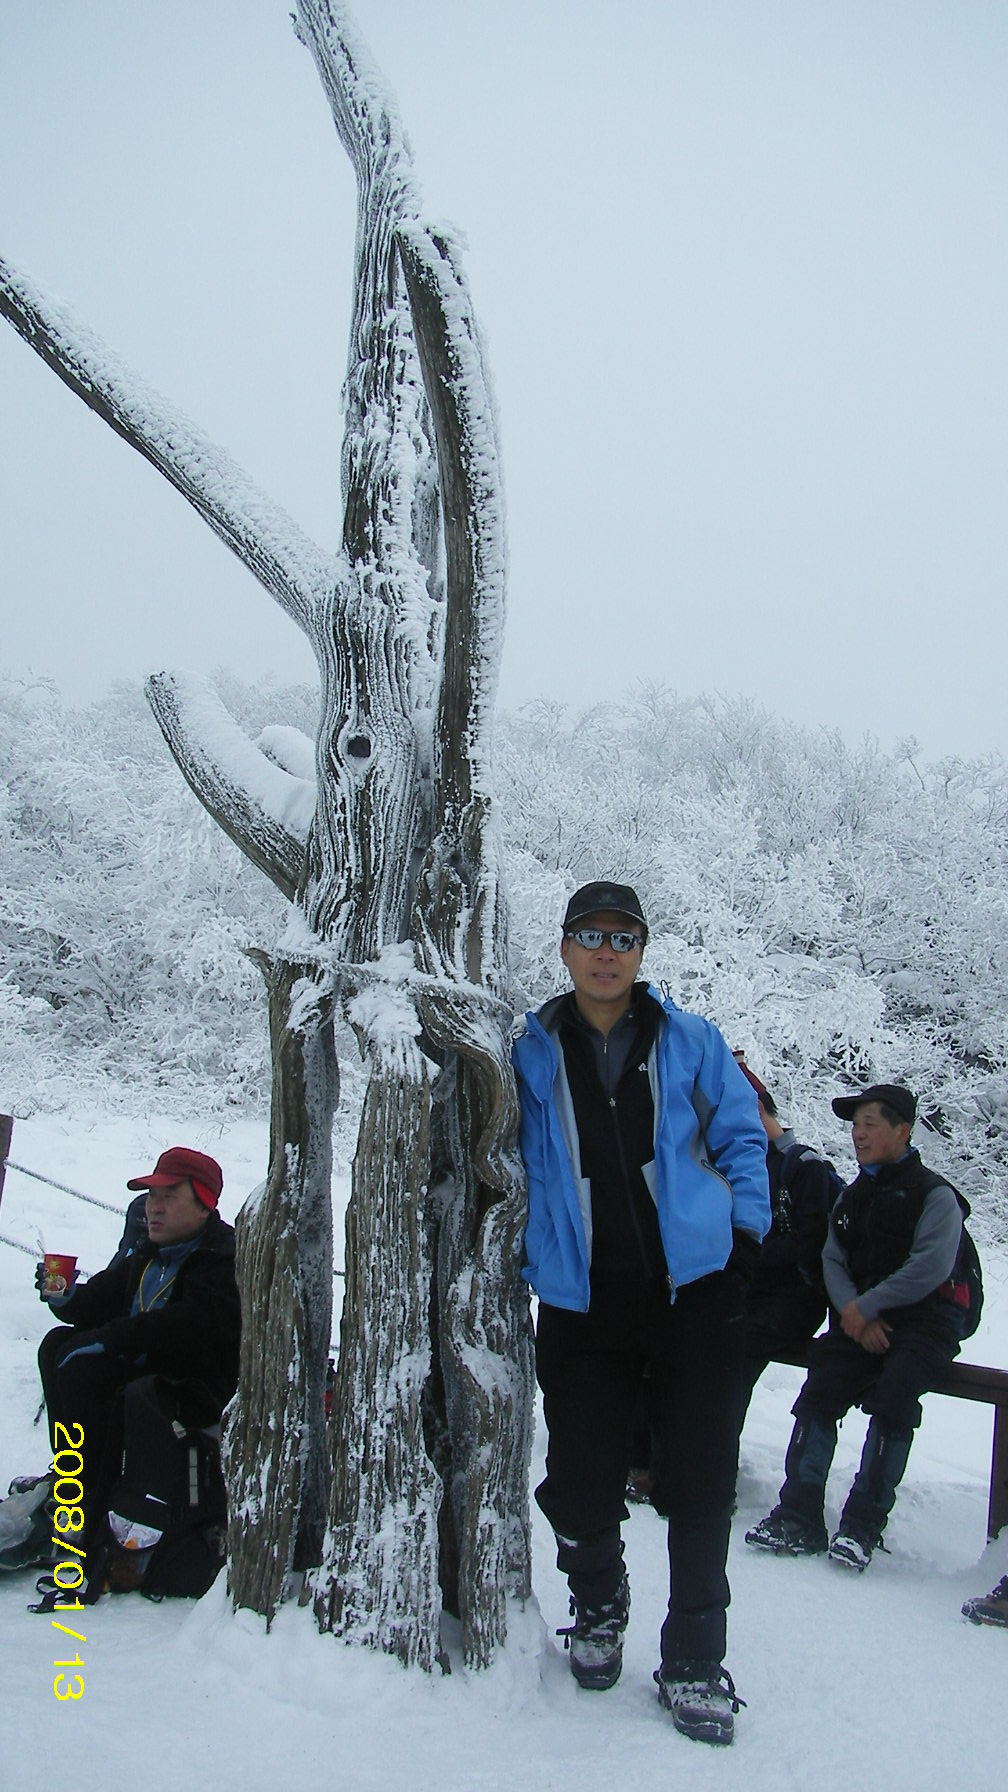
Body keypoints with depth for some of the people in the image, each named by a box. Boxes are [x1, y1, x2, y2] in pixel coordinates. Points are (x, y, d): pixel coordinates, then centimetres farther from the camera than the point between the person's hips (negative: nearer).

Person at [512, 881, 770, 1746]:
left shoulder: (691, 1042, 4)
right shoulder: (532, 1053, 6)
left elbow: (742, 1138, 8)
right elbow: (514, 1164, 13)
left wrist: (742, 1238, -3)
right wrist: (532, 1260, 3)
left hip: (694, 1287, 0)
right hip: (581, 1298, 1)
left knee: (700, 1481, 3)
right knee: (581, 1478, 7)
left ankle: (694, 1659, 20)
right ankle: (597, 1605, 37)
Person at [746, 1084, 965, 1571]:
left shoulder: (934, 1193, 1)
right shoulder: (850, 1197, 22)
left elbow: (930, 1267, -12)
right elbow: (832, 1261, 11)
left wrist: (866, 1307, -14)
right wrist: (851, 1310, -10)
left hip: (921, 1321, -5)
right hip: (859, 1320, 5)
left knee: (892, 1399, -28)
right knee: (818, 1393, -19)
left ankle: (862, 1525, -20)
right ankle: (799, 1518, -19)